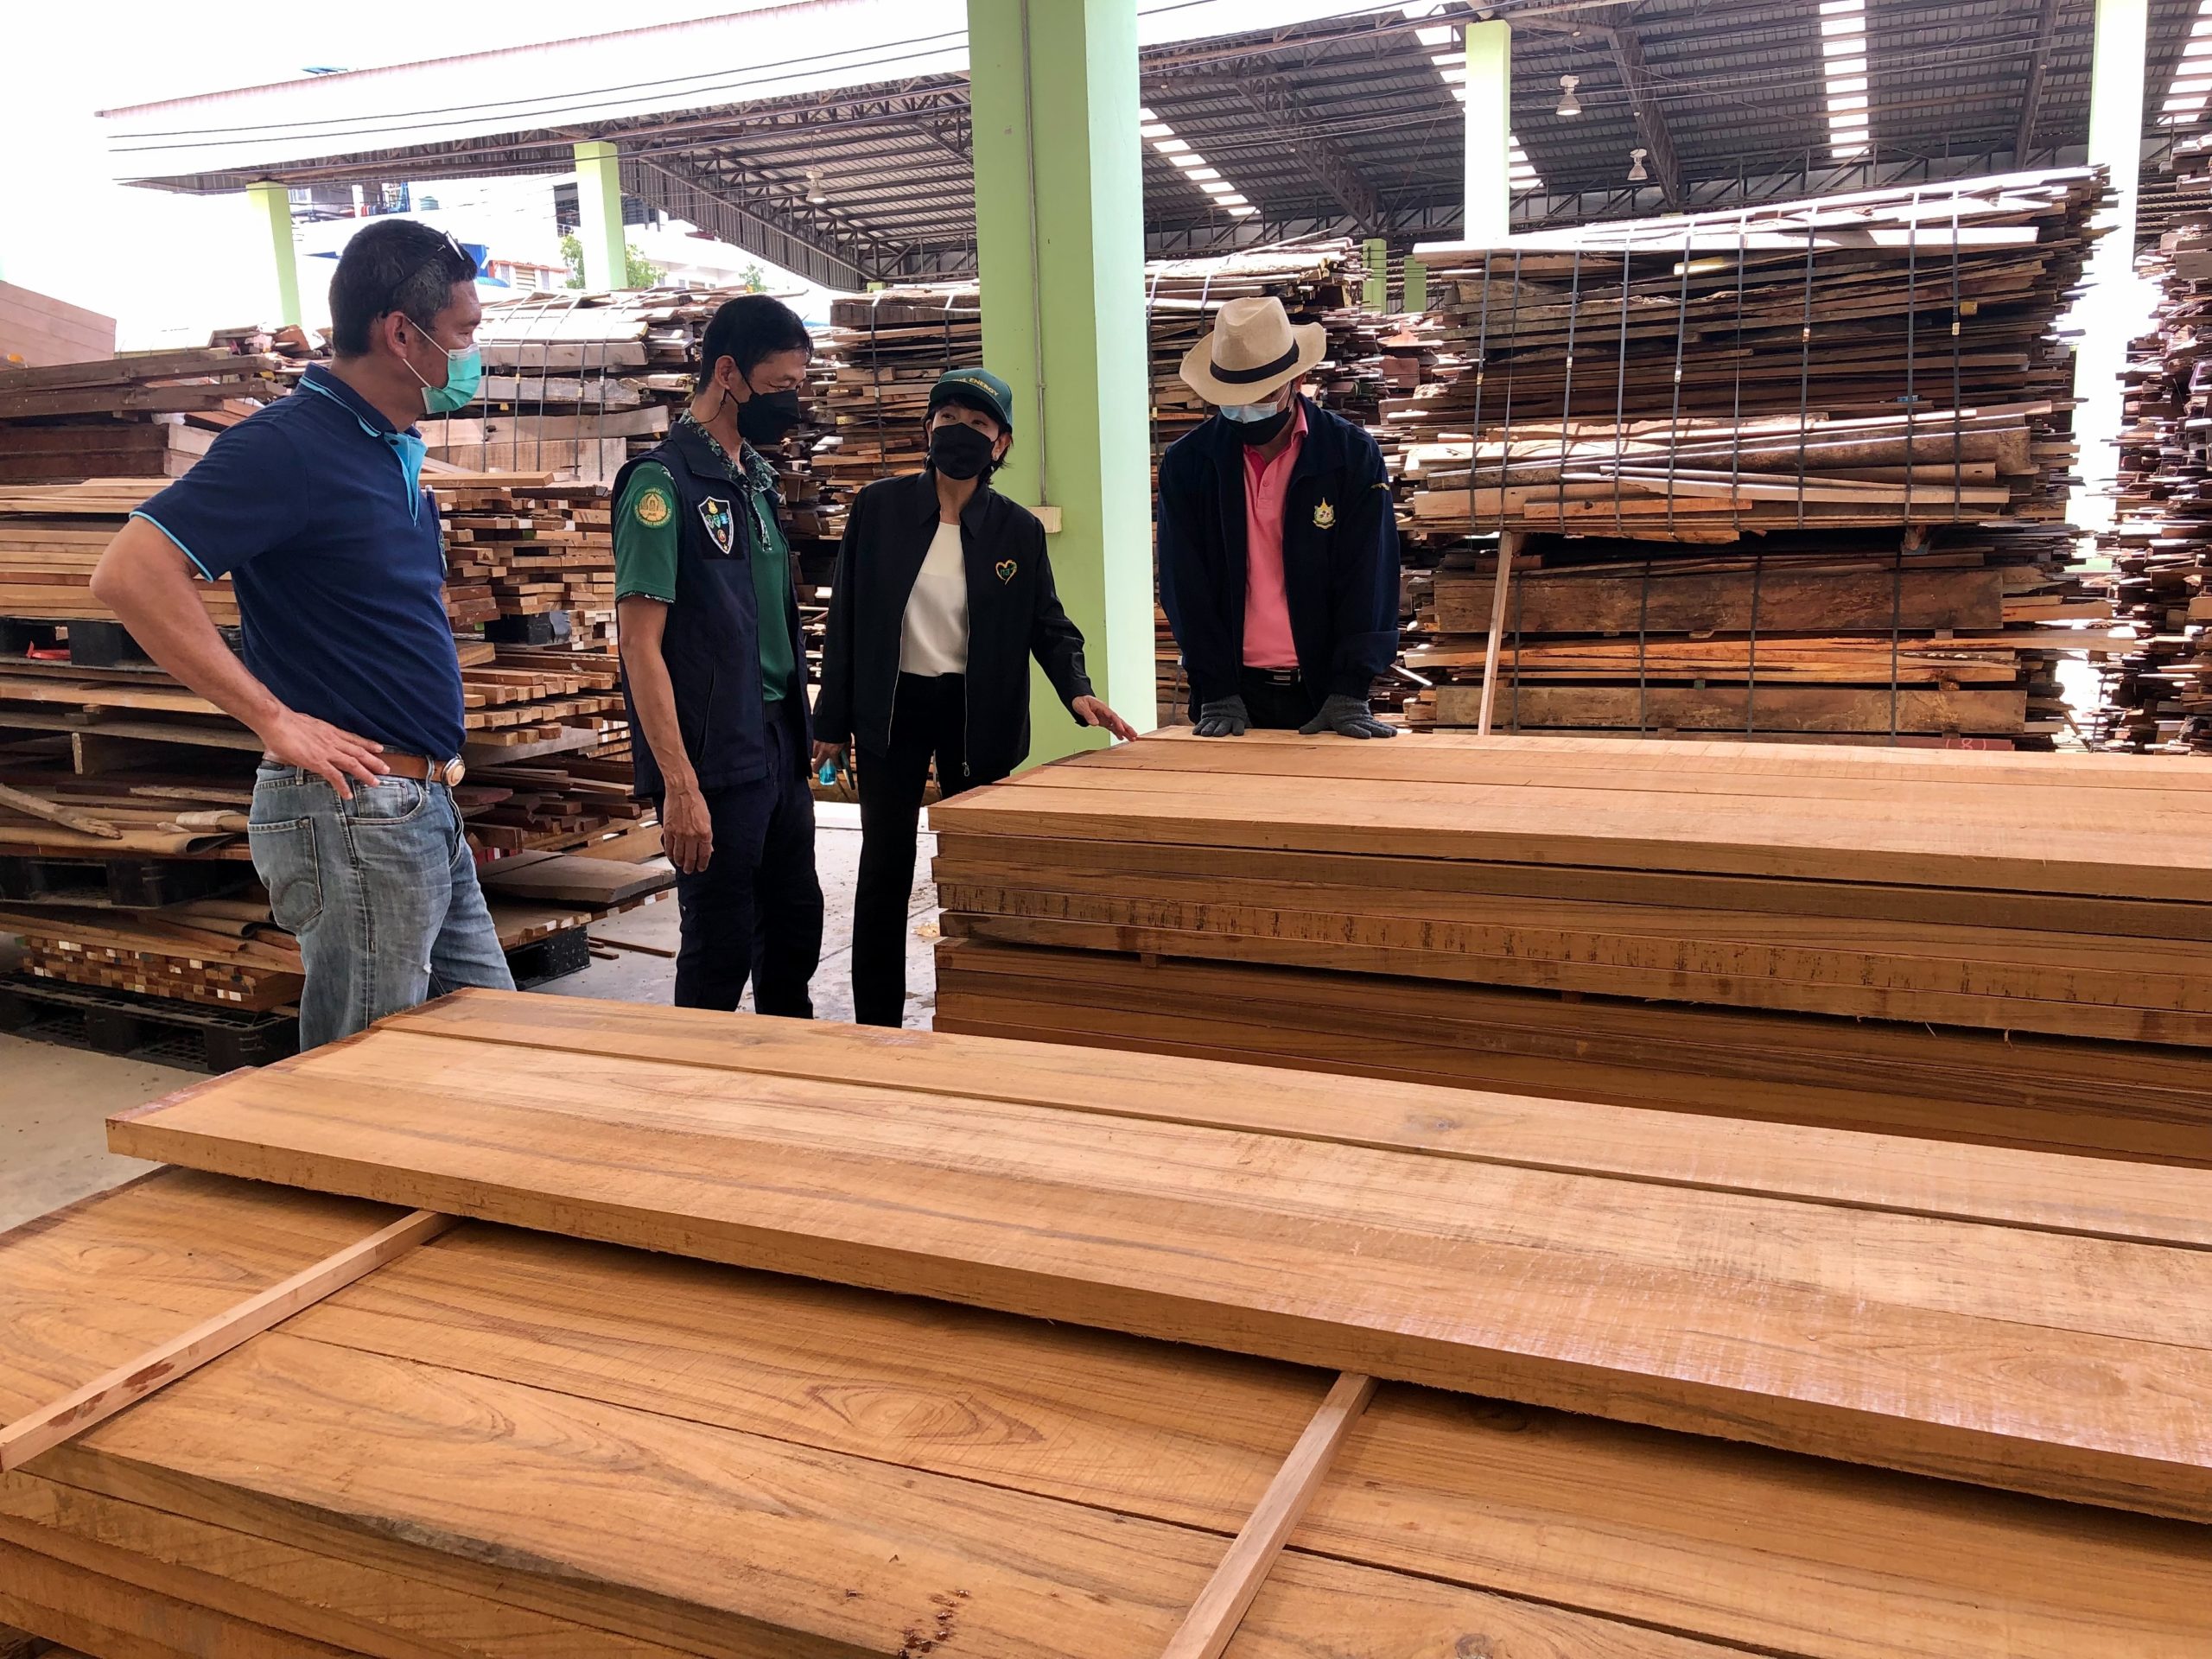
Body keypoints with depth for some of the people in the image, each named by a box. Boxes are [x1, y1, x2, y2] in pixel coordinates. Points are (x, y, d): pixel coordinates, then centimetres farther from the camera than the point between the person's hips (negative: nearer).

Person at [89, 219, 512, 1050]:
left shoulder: (395, 448, 13)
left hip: (427, 810, 9)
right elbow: (130, 574, -22)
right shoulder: (291, 444, -14)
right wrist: (275, 719, -20)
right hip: (355, 813, -9)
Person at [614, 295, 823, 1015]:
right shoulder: (663, 483, -12)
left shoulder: (755, 476, 12)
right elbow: (641, 643, -16)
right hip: (714, 760, -8)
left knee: (796, 927, 16)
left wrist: (799, 737, 13)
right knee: (722, 951, 1)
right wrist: (680, 784, -21)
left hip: (778, 746, 8)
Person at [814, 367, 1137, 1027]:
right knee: (886, 866, 3)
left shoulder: (1019, 530, -1)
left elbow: (1048, 624, 4)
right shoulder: (878, 507, -3)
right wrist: (832, 720, -2)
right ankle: (875, 1025, 13)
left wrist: (1077, 690, -16)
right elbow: (847, 615, -1)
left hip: (977, 714, 1)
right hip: (892, 706, 0)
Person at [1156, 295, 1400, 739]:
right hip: (1234, 690, 1)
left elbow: (1367, 581, -8)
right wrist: (1218, 693, -13)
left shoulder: (1354, 455, -5)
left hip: (1324, 687, 0)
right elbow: (1186, 587, -5)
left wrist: (1349, 693, -17)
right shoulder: (1185, 463, -3)